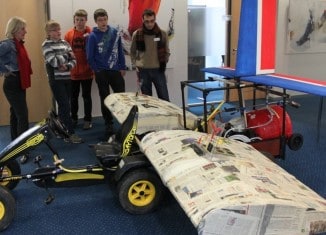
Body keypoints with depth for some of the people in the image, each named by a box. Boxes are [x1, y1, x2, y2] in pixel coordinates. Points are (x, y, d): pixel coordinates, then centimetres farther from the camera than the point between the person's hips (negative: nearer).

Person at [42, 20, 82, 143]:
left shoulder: (65, 43, 11)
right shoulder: (46, 45, -5)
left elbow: (74, 60, 6)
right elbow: (54, 62, -18)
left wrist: (67, 66, -14)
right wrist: (67, 55, -7)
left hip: (67, 78, 6)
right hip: (56, 80, -6)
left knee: (63, 106, 13)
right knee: (65, 107, -8)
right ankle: (71, 134, -4)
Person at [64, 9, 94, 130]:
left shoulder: (91, 33, -6)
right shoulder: (69, 34, 1)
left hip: (87, 71, -2)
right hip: (73, 72, 3)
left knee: (86, 96, 7)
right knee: (73, 96, 14)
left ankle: (88, 120, 18)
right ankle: (73, 118, 29)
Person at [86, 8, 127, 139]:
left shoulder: (115, 33, 2)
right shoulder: (93, 36, -6)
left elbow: (120, 51, 7)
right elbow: (90, 57, -4)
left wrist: (123, 67, 5)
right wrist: (98, 71, -5)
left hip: (115, 71, 2)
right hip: (101, 73, -2)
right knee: (105, 100, 7)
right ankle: (109, 125, 17)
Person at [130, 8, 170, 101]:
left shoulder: (162, 34, -1)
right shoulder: (136, 34, -3)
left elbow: (167, 51, 10)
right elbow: (132, 52, 10)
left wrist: (164, 63, 1)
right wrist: (136, 64, 2)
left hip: (158, 70, 0)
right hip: (143, 70, 0)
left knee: (164, 98, 3)